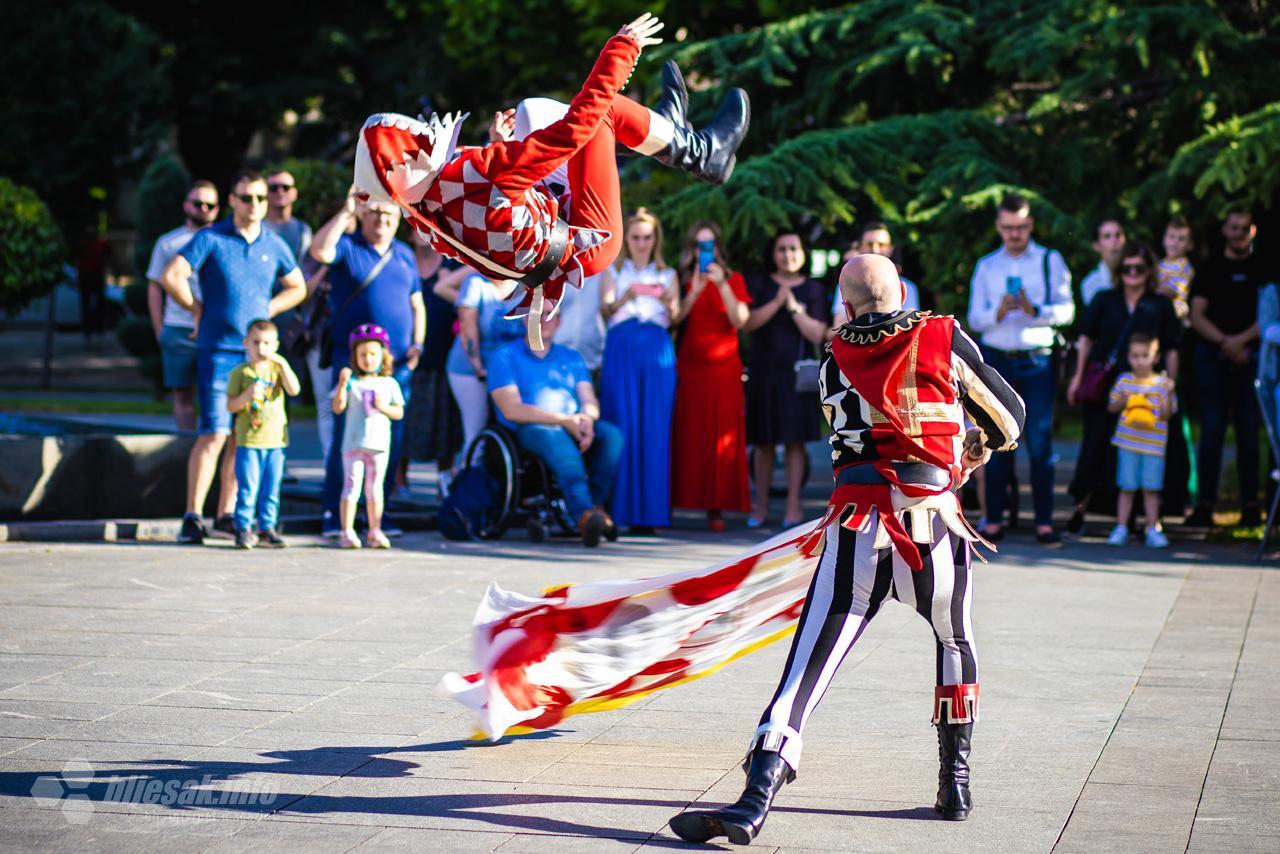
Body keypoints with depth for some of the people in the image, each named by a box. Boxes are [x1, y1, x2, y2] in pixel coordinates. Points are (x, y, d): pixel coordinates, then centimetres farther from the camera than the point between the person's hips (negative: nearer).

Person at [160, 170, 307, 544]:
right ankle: (193, 516, -8)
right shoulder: (211, 239, -3)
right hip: (218, 350, -4)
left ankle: (226, 514, 13)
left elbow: (297, 288, 23)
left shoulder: (274, 245, 9)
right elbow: (171, 277, -10)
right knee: (213, 435, -11)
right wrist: (199, 310, -2)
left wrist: (267, 310, 9)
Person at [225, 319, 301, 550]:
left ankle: (267, 527, 14)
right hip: (248, 440, -2)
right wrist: (247, 396, -19)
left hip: (275, 439, 2)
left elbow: (294, 390, -10)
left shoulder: (278, 369, 7)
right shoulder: (240, 372, 1)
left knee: (271, 488, 6)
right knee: (247, 487, -4)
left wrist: (282, 364, -15)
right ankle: (244, 529, 2)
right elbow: (231, 406, -1)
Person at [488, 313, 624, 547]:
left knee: (612, 435, -27)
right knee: (558, 439, -40)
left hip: (574, 429, 5)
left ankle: (596, 504, -27)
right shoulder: (505, 358, 7)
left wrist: (586, 418, -15)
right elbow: (511, 410, -7)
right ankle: (583, 514, -58)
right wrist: (564, 420, -16)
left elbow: (590, 402, 12)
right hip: (529, 431, -5)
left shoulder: (572, 358, 24)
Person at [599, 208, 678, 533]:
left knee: (654, 428, -6)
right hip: (621, 348, -1)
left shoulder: (667, 275, 20)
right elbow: (604, 311, 0)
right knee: (622, 424, -9)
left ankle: (648, 511, -5)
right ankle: (619, 509, -9)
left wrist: (668, 302, -13)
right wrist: (625, 298, -19)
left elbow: (675, 320, 9)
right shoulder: (613, 272, 16)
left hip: (658, 350, 1)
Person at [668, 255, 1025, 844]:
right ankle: (955, 784, 27)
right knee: (955, 641, 27)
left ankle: (754, 801, -15)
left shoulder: (834, 361, 12)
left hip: (855, 527, 0)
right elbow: (1008, 415, 16)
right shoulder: (945, 340, 6)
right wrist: (980, 447, 39)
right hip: (933, 518, 0)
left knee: (808, 664, -4)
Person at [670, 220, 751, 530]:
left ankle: (716, 507, -3)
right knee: (688, 435, -3)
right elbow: (674, 318, -5)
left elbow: (740, 320, -5)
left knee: (720, 437, -3)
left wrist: (722, 285, -14)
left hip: (724, 368, 0)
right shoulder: (682, 280, 9)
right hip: (689, 367, 0)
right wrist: (695, 290, -16)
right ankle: (684, 499, -2)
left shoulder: (733, 279, 9)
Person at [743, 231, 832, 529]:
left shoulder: (813, 290, 7)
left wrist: (793, 306, -14)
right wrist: (776, 302, -17)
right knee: (763, 441, 2)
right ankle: (761, 503, 9)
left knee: (795, 439, -3)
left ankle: (793, 504, -1)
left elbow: (816, 334, -3)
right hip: (763, 371, 1)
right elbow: (747, 323, -6)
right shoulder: (758, 285, 8)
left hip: (797, 373, -1)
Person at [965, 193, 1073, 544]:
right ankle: (994, 520, 4)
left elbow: (1066, 310, -2)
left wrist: (1035, 310, -20)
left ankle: (1044, 522, -5)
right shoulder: (986, 266, 14)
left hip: (1037, 361, -2)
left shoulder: (1050, 261, 8)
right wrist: (998, 312, -13)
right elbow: (974, 319, 8)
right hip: (996, 360, 2)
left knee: (1040, 443, -6)